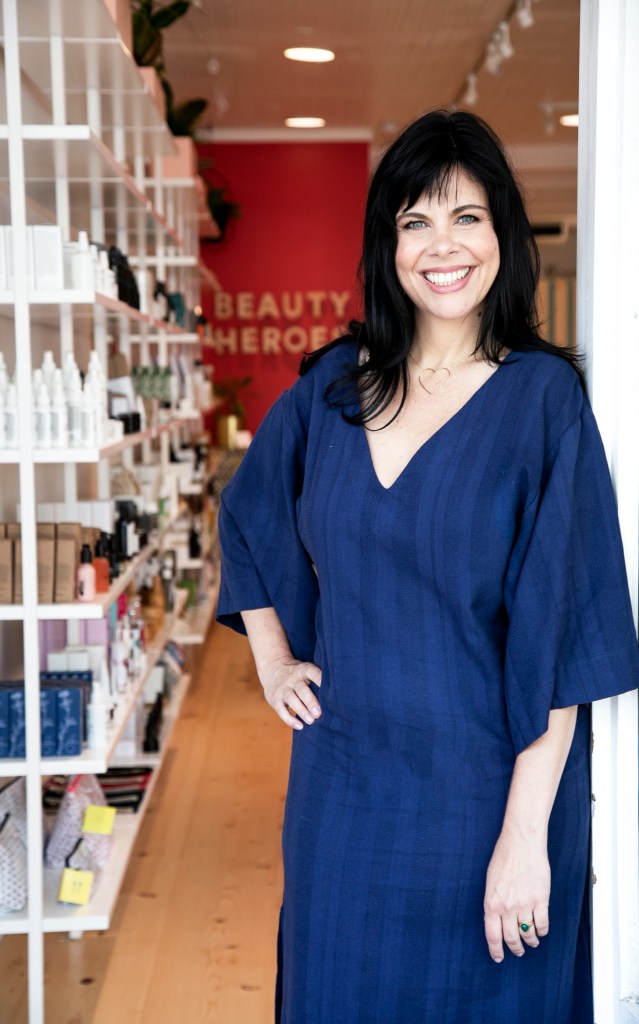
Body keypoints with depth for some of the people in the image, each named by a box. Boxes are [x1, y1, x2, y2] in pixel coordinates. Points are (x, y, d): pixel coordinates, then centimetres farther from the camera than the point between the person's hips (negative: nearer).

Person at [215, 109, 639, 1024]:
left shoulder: (541, 396, -11)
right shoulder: (335, 383, 2)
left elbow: (559, 631, -15)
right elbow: (246, 516, 19)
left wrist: (526, 832, -17)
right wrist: (273, 663, 10)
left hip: (485, 786, -4)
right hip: (345, 780, 4)